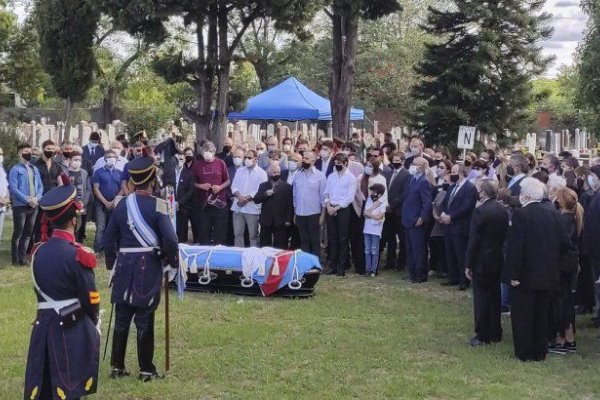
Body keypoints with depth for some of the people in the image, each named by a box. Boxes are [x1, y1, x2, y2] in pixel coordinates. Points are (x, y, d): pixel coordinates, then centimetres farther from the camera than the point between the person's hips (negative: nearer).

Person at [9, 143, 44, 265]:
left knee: (28, 233, 10)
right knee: (18, 233, 0)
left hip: (34, 206, 6)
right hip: (20, 206, -6)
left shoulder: (35, 169, 13)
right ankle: (15, 259, 8)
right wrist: (27, 200, -17)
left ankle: (22, 258, 17)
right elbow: (13, 188, -13)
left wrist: (36, 198, -7)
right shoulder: (15, 169, -6)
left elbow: (40, 186, 12)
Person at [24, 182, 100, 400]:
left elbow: (39, 290, 13)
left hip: (43, 325, 6)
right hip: (73, 330, -6)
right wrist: (94, 325, 9)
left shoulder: (38, 251, 4)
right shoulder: (78, 255, -15)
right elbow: (91, 300, -9)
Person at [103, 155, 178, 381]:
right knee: (144, 319, 2)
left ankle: (117, 366, 16)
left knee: (122, 318, 11)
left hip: (125, 266, 4)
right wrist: (171, 260, 1)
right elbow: (170, 239, -16)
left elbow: (109, 238, 9)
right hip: (149, 267, -4)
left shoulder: (122, 204, 4)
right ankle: (146, 370, 8)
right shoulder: (157, 205, -10)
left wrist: (111, 262, 22)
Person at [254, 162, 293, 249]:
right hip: (266, 222, 2)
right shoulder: (263, 186, 12)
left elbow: (290, 204, 0)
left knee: (280, 247, -2)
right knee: (264, 247, 5)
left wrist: (288, 220, -7)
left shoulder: (287, 186, 4)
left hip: (280, 222, -2)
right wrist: (265, 194, -14)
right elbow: (256, 200, 4)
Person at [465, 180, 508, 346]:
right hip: (498, 260, 7)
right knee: (495, 296, 15)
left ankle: (482, 336, 5)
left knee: (481, 297, 1)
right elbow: (504, 235, 9)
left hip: (482, 262, -7)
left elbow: (473, 240, -17)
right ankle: (495, 333, 22)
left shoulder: (480, 211, -19)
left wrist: (468, 265, -11)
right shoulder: (502, 210, 3)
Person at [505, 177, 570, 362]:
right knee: (541, 315, 15)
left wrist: (513, 274, -15)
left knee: (522, 317, 5)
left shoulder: (520, 214, -15)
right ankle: (540, 352, 20)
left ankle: (524, 353, 8)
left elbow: (515, 246, -19)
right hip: (548, 275, 5)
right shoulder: (553, 215, 2)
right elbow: (564, 243, 4)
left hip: (525, 276, -5)